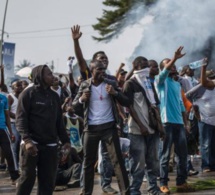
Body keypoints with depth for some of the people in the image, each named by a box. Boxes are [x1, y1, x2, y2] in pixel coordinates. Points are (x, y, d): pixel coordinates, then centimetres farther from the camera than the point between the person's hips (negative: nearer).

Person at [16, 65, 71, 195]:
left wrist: (65, 140, 9)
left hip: (50, 145, 5)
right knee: (28, 178, -4)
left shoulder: (54, 96, 16)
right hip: (32, 143, -5)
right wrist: (27, 139, -21)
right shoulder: (29, 93, -2)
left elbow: (59, 121, 19)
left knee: (48, 181, 3)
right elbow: (21, 118, -9)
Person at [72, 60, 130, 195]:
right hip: (91, 128, 2)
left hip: (109, 127, -1)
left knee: (117, 160, -6)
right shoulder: (85, 85, 3)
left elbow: (126, 102, -3)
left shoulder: (110, 83, 0)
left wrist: (115, 93, -20)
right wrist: (81, 99, -16)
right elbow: (74, 106, 5)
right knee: (88, 162, 7)